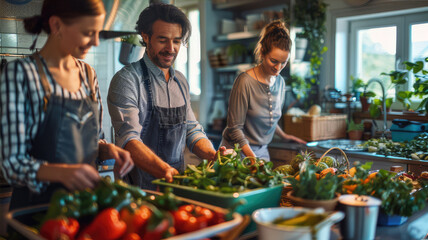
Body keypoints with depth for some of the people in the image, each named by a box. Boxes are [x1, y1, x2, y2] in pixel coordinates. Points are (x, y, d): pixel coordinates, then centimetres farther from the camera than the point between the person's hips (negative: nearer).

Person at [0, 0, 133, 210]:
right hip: (36, 204, -4)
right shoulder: (20, 73, -9)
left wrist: (106, 149, -5)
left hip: (85, 200, 4)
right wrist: (60, 171, -29)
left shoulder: (88, 74, 7)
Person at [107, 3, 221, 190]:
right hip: (139, 191, -5)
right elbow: (129, 140, -20)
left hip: (178, 186, 6)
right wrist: (166, 172, -35)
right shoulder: (126, 80, -9)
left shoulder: (181, 81, 13)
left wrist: (214, 156, -3)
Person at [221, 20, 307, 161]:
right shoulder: (245, 82, -19)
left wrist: (284, 136, 28)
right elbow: (235, 128, -17)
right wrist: (253, 159, -22)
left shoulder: (280, 82, 3)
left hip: (262, 150, 6)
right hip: (238, 151, -6)